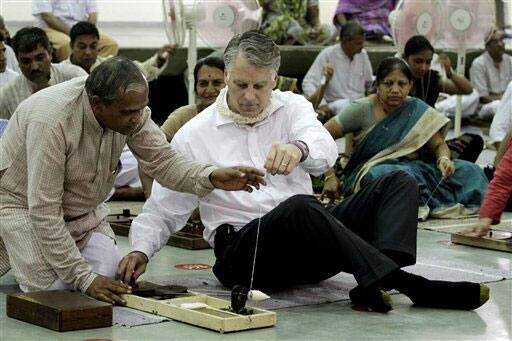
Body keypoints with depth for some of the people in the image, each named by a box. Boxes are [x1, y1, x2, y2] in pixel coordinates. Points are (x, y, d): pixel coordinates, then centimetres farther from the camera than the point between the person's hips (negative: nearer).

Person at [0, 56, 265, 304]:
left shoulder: (131, 108, -19)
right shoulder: (51, 121, -38)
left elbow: (163, 162, -12)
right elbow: (44, 211, -35)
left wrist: (212, 178, -33)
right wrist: (84, 278, -36)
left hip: (80, 207, 6)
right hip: (23, 201, -6)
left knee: (107, 275, -11)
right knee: (54, 287, -17)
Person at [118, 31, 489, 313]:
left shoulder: (293, 107, 10)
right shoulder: (193, 135, 6)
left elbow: (325, 149, -13)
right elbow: (162, 210, 11)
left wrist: (299, 148, -38)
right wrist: (140, 250, -10)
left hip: (310, 244, 4)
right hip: (243, 250, -4)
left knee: (399, 182, -12)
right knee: (301, 207, -37)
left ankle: (374, 285, -39)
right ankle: (409, 284, -41)